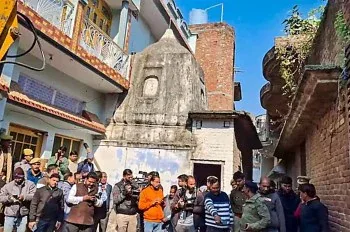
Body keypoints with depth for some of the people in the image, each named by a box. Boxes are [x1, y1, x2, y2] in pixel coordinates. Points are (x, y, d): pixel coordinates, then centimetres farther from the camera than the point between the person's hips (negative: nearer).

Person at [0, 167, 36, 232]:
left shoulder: (30, 184, -2)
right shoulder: (8, 186, 3)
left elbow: (35, 196, -12)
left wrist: (24, 197, -26)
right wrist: (8, 198, -16)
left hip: (23, 216, -1)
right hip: (10, 216, 1)